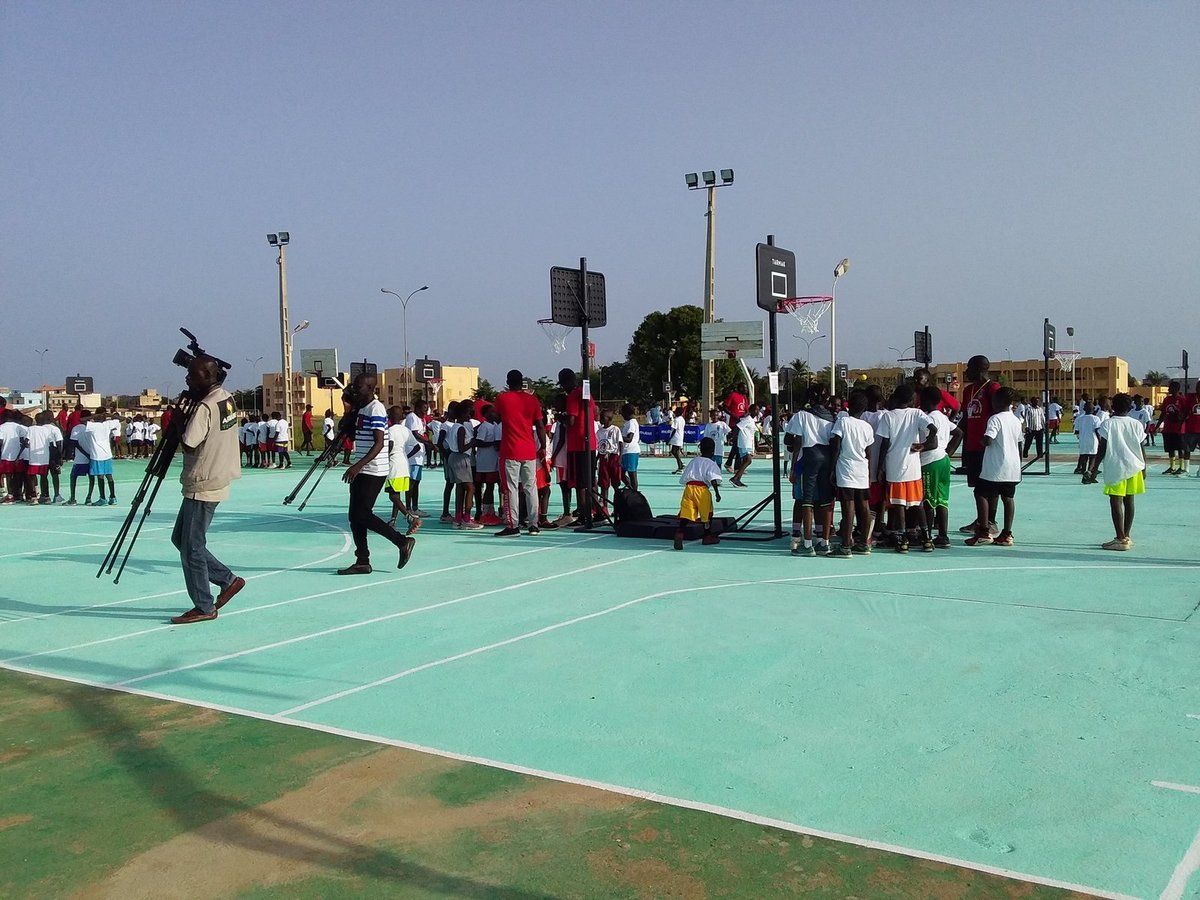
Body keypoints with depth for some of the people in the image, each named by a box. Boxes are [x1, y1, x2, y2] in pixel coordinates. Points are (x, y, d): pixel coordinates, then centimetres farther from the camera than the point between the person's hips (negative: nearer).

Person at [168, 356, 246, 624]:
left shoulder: (205, 407, -19)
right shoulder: (228, 398, 8)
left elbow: (189, 445, -20)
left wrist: (177, 424, -4)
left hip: (203, 487, -9)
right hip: (217, 480, 9)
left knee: (191, 547, -1)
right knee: (181, 539, 19)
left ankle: (204, 607, 7)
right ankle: (228, 580, 20)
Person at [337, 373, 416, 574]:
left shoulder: (376, 409, -14)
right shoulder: (361, 409, 15)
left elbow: (379, 443, -23)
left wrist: (358, 465, -32)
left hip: (373, 471, -10)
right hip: (361, 470, 10)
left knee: (362, 515, -11)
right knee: (354, 516, 7)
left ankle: (403, 541, 0)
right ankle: (362, 562, 11)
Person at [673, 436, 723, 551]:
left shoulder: (693, 461, 21)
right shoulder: (712, 464, 6)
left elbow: (683, 479, 23)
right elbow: (713, 480, -11)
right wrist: (717, 493, -11)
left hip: (688, 487, 4)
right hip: (702, 489, -4)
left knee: (686, 513, -4)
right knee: (707, 514, 15)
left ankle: (679, 533, -26)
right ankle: (707, 536, 27)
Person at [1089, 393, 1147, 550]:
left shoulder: (1107, 423, -6)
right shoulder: (1137, 424, 5)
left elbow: (1102, 449, -9)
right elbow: (1142, 448, 7)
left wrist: (1095, 468, -2)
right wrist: (1144, 468, 17)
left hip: (1115, 467, -5)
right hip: (1134, 466, 5)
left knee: (1116, 502, -4)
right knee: (1129, 501, 12)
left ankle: (1121, 539, -8)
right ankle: (1126, 537, 19)